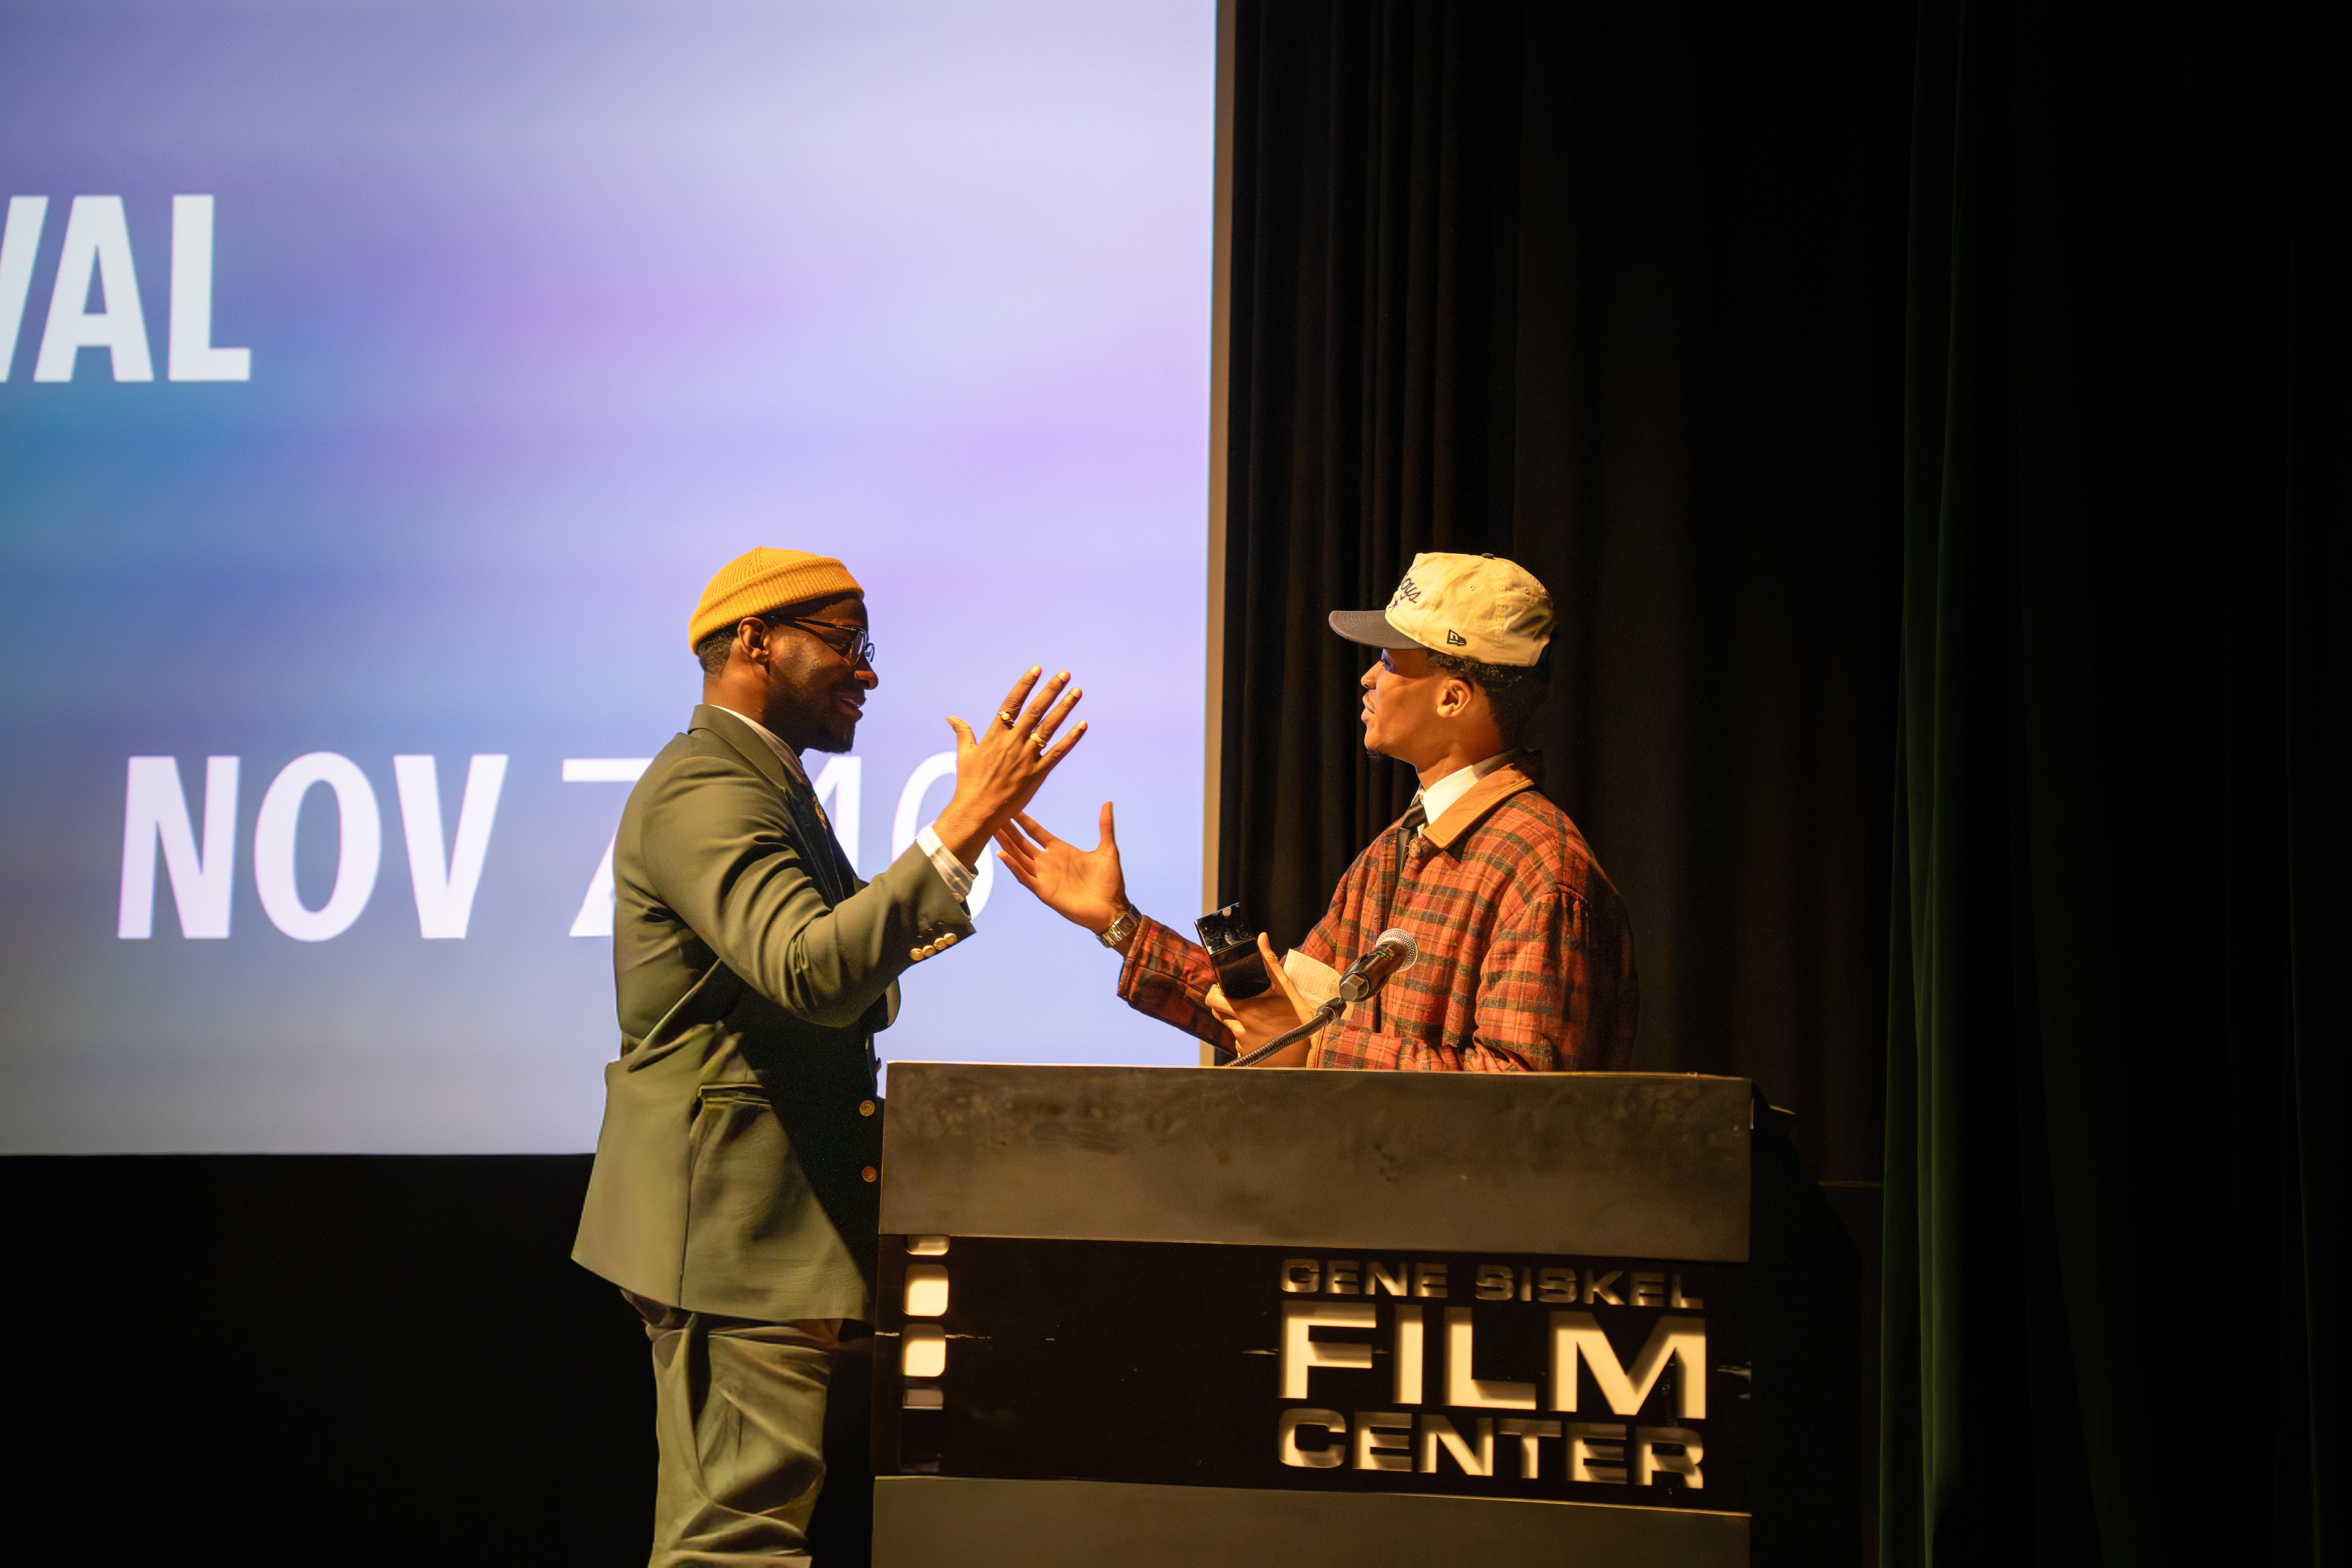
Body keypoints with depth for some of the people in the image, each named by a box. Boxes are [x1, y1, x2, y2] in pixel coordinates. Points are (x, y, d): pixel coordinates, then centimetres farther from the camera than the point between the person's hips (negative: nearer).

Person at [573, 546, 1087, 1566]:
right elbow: (812, 972, -31)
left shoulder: (760, 783, 21)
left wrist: (893, 947, 10)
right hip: (737, 1224, -11)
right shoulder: (707, 791, -15)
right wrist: (969, 821, -33)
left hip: (755, 1228, 11)